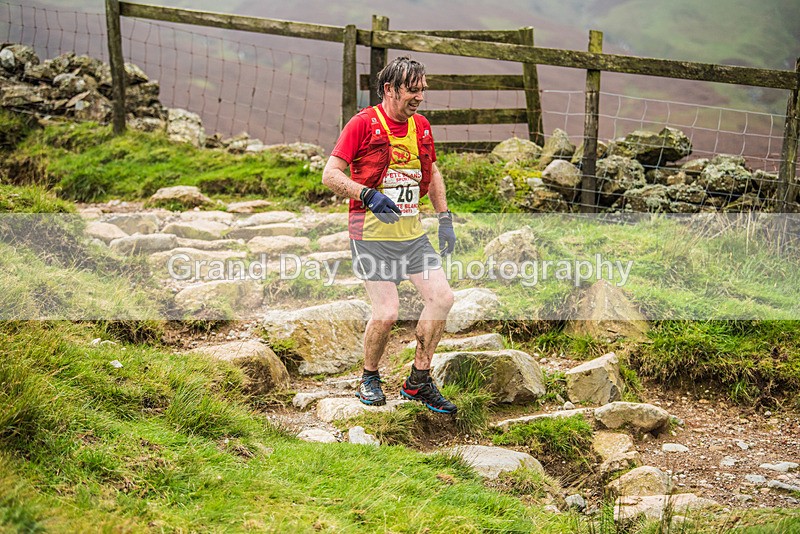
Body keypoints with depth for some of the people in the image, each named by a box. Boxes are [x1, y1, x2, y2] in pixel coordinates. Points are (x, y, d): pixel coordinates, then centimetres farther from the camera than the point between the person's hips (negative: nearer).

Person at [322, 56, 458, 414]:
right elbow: (330, 175, -13)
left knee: (442, 297, -4)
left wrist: (444, 218, 17)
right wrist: (368, 195, -26)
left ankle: (418, 382, 10)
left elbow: (432, 172, 25)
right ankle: (369, 379, 15)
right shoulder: (364, 123, -10)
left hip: (412, 231, 6)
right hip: (372, 233, -6)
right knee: (387, 312, -12)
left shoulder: (421, 125, 10)